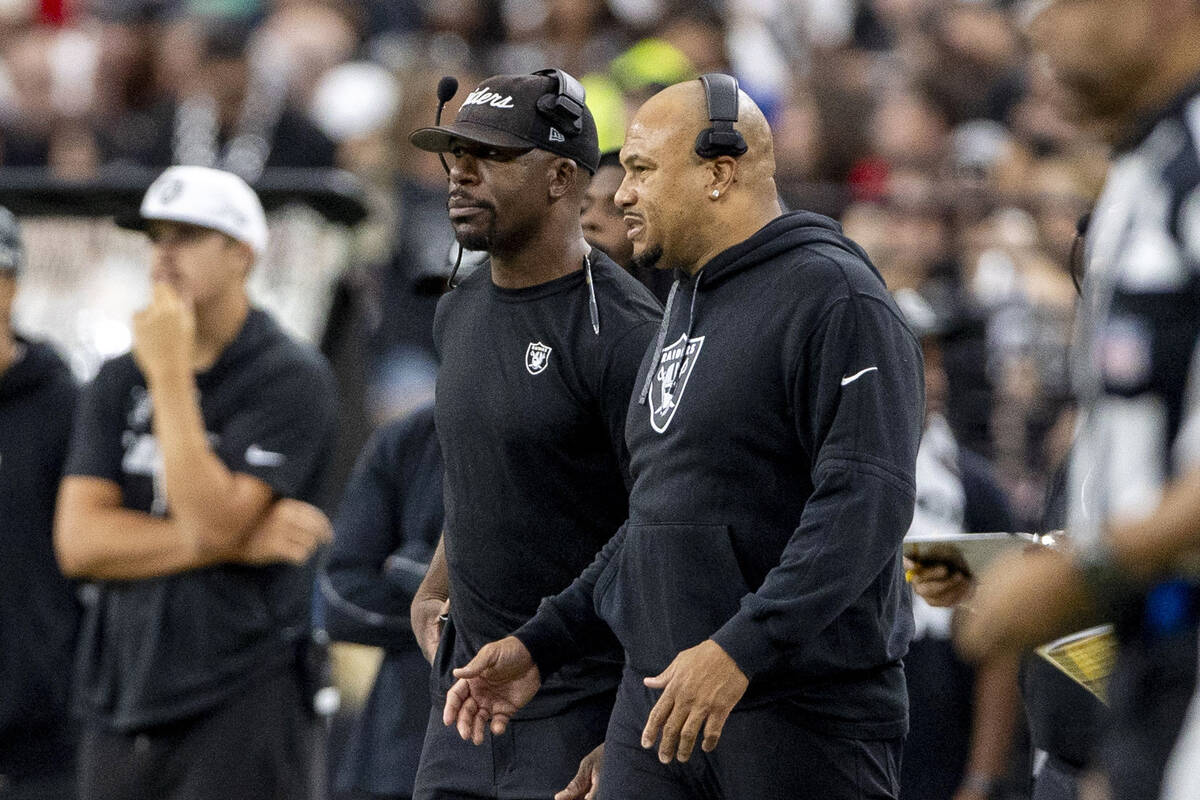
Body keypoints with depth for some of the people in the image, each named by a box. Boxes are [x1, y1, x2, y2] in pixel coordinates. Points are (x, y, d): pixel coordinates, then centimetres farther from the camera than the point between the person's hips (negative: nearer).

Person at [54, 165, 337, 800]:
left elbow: (215, 522, -16)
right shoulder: (119, 383, 13)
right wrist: (235, 542, -10)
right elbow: (79, 542, 1)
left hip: (240, 704, -6)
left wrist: (171, 375, -13)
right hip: (120, 698, 6)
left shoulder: (291, 379, -4)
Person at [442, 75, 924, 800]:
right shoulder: (686, 306, 20)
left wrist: (741, 648, -29)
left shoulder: (835, 297, -11)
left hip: (807, 709, -8)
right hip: (658, 709, 8)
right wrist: (543, 645, 20)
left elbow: (866, 501, -21)